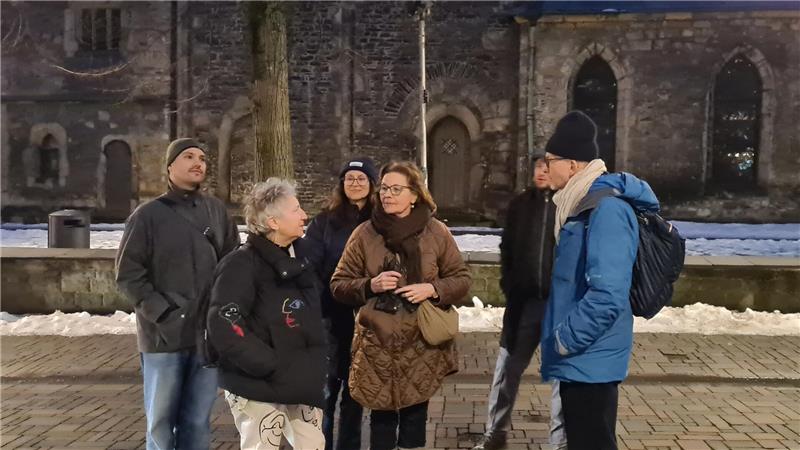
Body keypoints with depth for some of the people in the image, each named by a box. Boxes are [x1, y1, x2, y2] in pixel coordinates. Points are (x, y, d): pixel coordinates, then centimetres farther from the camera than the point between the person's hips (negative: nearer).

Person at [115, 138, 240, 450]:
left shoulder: (217, 211, 8)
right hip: (164, 335, -3)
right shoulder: (149, 214, -2)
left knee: (198, 421, 12)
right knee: (161, 420, 8)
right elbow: (128, 273, -5)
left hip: (208, 334, 3)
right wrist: (161, 312, -14)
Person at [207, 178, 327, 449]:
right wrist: (272, 366, -24)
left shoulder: (298, 259, 9)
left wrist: (313, 368, 9)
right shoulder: (243, 264, -14)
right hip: (259, 389, -7)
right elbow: (223, 327, -25)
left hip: (300, 386, 7)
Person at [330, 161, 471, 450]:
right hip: (377, 346, 0)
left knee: (414, 418, 10)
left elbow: (462, 279, 7)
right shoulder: (365, 233, 0)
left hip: (421, 345, 1)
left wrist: (432, 289, -12)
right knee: (382, 419, 6)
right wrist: (370, 285, -15)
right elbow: (338, 285, 4)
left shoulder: (436, 232, 0)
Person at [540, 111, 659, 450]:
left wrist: (564, 340, -18)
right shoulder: (582, 204, 10)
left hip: (588, 361, -10)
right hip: (580, 359, 10)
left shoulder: (606, 209, -20)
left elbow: (607, 296, -28)